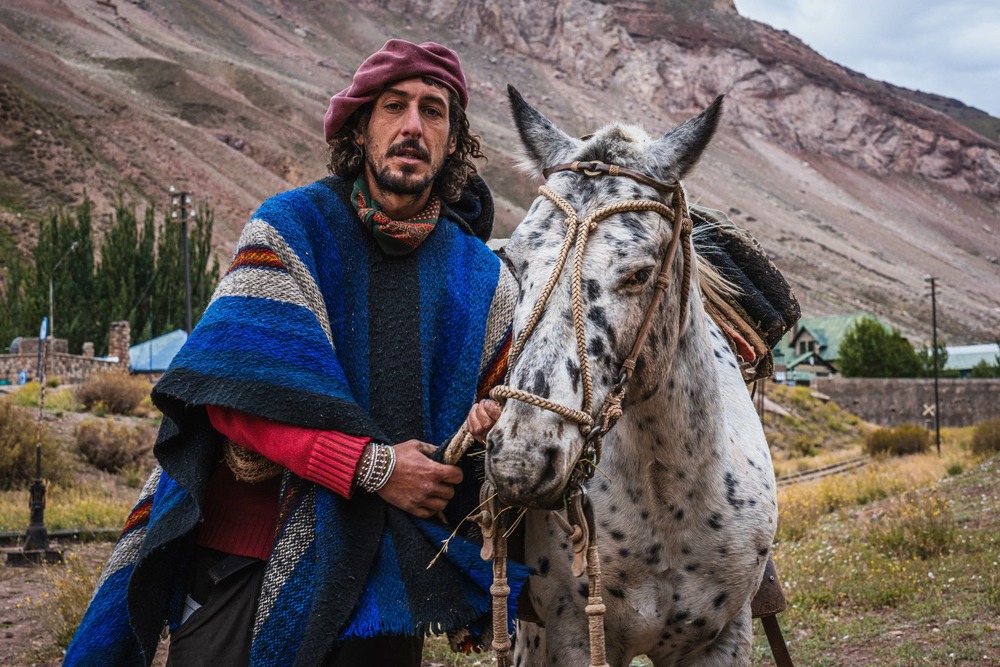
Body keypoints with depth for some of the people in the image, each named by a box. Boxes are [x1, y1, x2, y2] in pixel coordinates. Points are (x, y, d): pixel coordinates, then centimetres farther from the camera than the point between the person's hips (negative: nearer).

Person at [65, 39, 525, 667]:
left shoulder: (481, 275, 7)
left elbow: (494, 401, 16)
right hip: (243, 559, -2)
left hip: (381, 574, 3)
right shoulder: (291, 226, -4)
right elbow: (233, 392, -15)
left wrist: (488, 430, -10)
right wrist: (369, 466, -22)